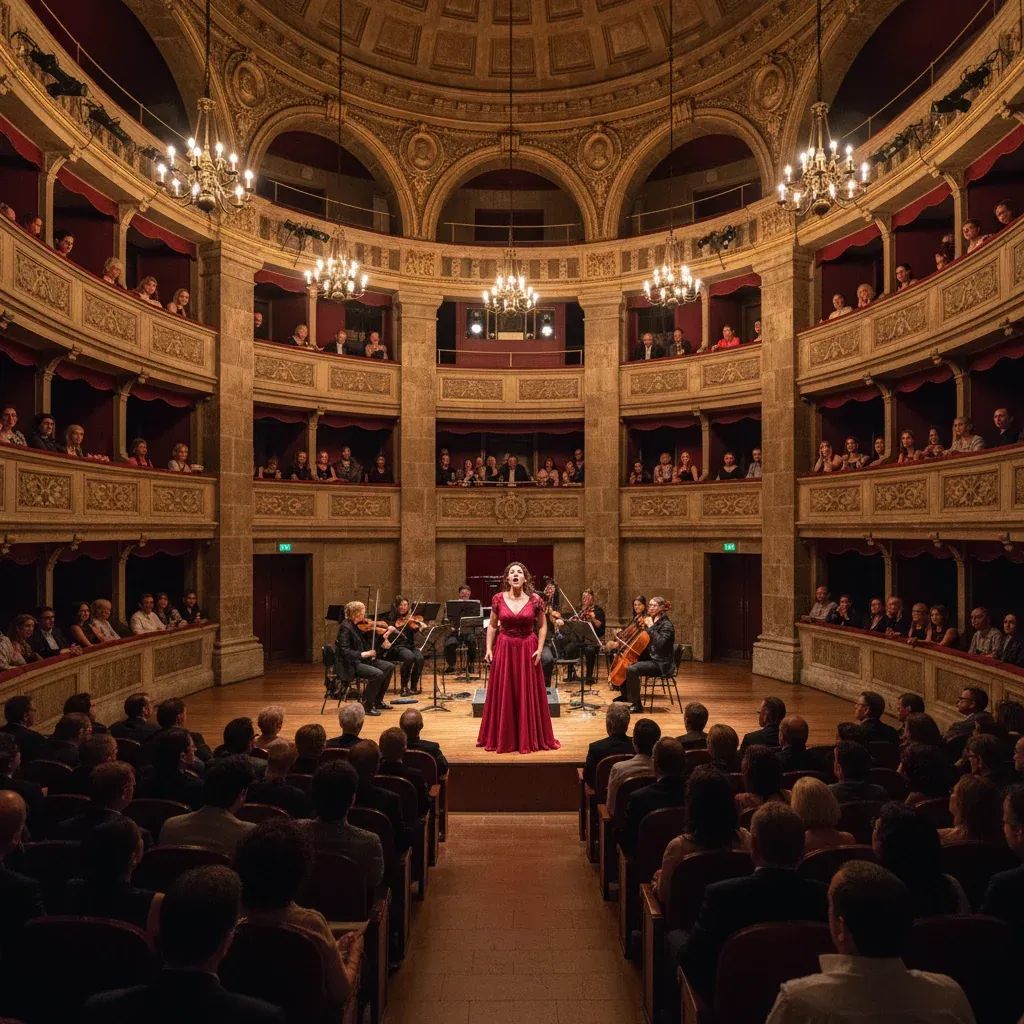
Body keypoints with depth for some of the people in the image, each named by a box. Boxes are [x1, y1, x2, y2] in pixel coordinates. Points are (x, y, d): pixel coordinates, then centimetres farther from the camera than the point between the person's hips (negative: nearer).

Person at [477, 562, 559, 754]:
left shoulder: (535, 600, -5)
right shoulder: (498, 599, -2)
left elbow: (543, 626, 5)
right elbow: (492, 626, 7)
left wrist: (539, 649, -4)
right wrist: (488, 648, -1)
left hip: (528, 650, -1)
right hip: (503, 649, 1)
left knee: (529, 694, 5)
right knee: (503, 695, 7)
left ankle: (529, 738, 19)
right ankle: (502, 738, 20)